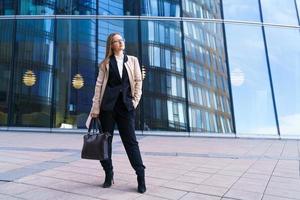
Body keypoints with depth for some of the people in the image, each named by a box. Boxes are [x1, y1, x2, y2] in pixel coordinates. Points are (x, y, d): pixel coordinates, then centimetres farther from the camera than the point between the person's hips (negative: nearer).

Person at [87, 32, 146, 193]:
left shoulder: (132, 60, 13)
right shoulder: (105, 63, 10)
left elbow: (138, 81, 9)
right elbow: (99, 85, 4)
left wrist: (135, 101, -1)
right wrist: (95, 107, -3)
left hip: (125, 105, 0)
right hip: (108, 105, 1)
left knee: (130, 140, -1)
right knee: (105, 140, 6)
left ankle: (141, 176, 6)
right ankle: (108, 174, 20)